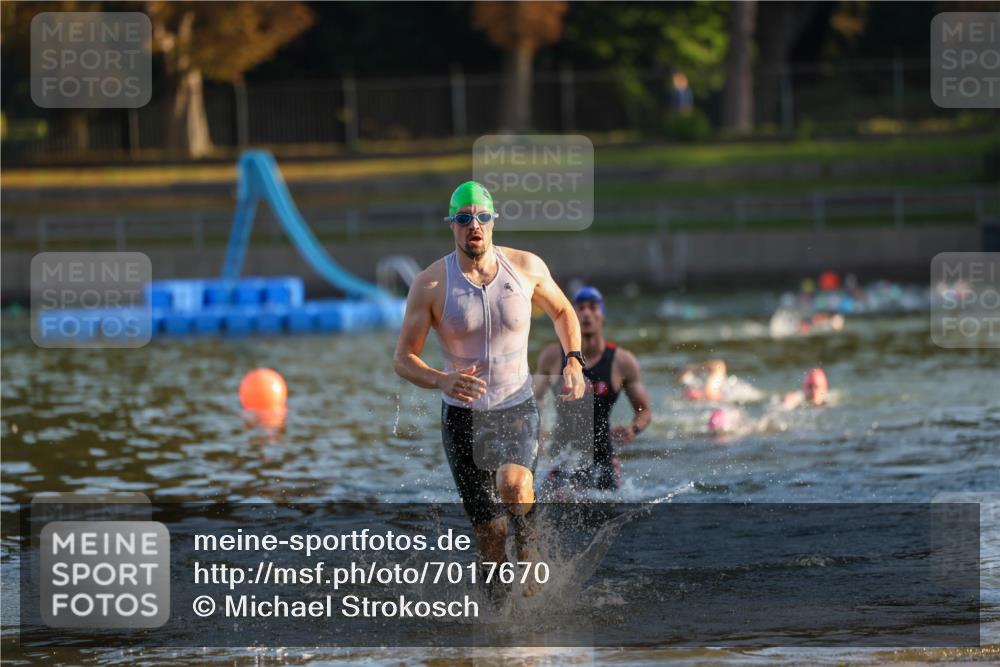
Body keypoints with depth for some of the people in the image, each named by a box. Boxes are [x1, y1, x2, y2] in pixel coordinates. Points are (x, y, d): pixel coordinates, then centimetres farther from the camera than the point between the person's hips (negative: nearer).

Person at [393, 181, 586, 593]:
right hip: (463, 416, 0)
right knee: (490, 533, -1)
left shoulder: (527, 267, -4)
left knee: (514, 486, -31)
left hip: (517, 408, 0)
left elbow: (562, 311, 16)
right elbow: (403, 359, -8)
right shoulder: (430, 285, -10)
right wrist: (442, 380, -28)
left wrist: (574, 360, -1)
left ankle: (529, 551, -3)